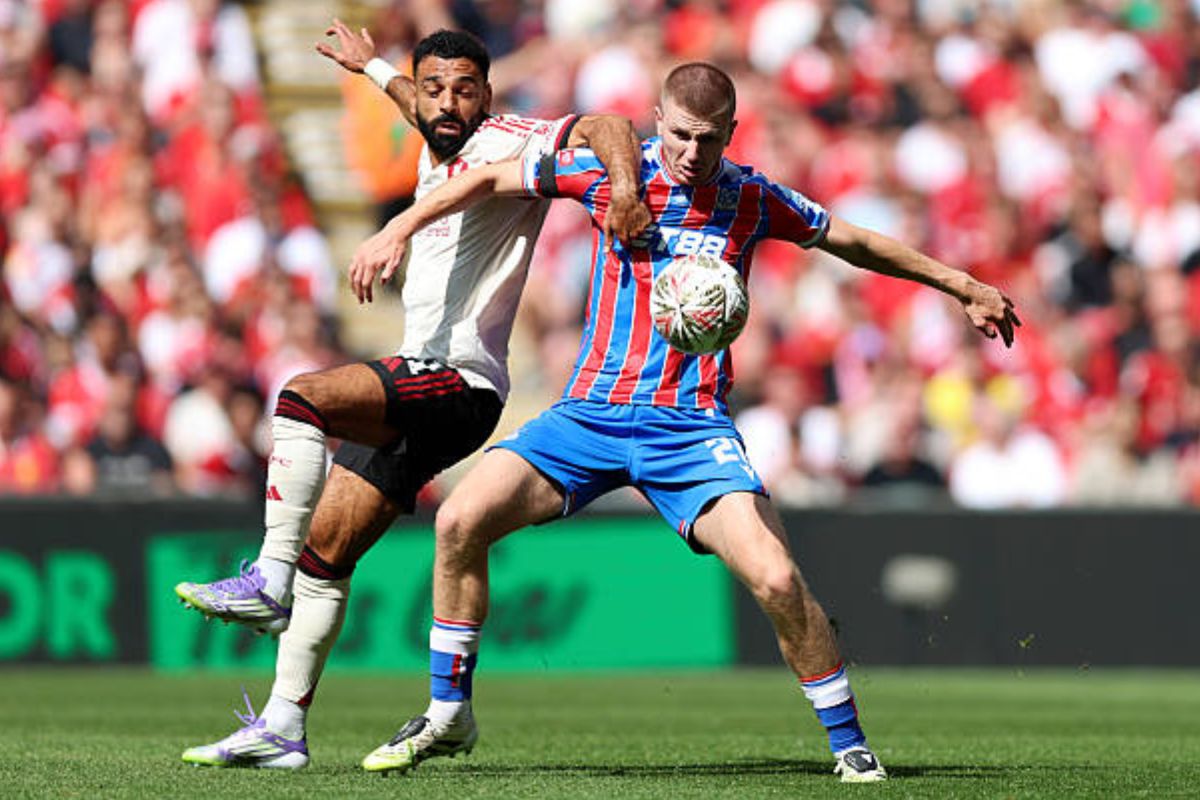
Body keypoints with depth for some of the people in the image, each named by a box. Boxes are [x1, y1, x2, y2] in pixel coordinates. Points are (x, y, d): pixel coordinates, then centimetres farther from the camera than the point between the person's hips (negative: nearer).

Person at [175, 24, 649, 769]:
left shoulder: (500, 143, -8)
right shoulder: (438, 150, 17)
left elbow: (604, 127, -22)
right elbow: (420, 105, 42)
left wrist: (625, 186, -41)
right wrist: (372, 66, 58)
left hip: (458, 380, -10)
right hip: (422, 391, 10)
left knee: (301, 395, -30)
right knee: (325, 555, 7)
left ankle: (270, 581, -31)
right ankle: (283, 728, 10)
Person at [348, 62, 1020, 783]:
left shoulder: (754, 200, 0)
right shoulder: (612, 173, -2)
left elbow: (856, 242, 15)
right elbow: (489, 179, 7)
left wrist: (963, 285, 20)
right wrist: (400, 230, -2)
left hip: (692, 426, -1)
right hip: (591, 412, 1)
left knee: (776, 579, -20)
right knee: (461, 521, -14)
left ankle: (850, 743, -1)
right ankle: (449, 716, 5)